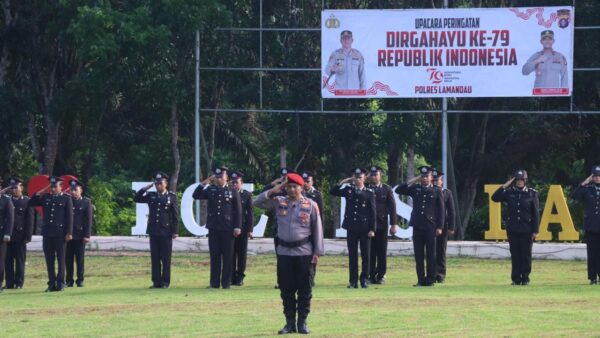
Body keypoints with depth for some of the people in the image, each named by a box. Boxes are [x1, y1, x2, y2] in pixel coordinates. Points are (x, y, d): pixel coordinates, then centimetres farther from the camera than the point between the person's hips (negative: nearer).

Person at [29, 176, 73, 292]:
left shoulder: (66, 198, 1)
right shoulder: (46, 198, 12)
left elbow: (69, 217, -3)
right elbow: (31, 203, 11)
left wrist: (69, 233, -9)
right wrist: (40, 192, 2)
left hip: (60, 233, -4)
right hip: (47, 233, 4)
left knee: (60, 259, 0)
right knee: (49, 260, 4)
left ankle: (60, 283, 2)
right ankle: (52, 284, 7)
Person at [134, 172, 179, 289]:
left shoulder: (172, 197, -1)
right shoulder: (151, 196, 10)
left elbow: (175, 215, -3)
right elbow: (136, 199, 9)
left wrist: (175, 231, -8)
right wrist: (146, 188, 2)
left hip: (166, 232, -4)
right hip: (153, 231, 4)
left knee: (166, 259, 1)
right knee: (155, 258, 5)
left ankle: (165, 282, 5)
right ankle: (156, 281, 9)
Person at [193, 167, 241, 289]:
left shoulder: (233, 192, 3)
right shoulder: (210, 190, 10)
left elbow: (238, 211, 1)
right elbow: (196, 196, 4)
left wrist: (237, 227, -5)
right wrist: (204, 183, -4)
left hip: (227, 229, -2)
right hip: (213, 228, 2)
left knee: (227, 256, 1)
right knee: (214, 256, 4)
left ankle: (226, 282, 5)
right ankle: (214, 283, 7)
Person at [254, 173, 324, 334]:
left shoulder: (311, 205, -1)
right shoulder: (279, 202, 6)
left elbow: (317, 229, 0)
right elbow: (258, 202, 0)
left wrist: (317, 252, -5)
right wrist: (275, 190, -6)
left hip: (304, 252, -2)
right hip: (284, 252, 2)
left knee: (304, 289, 1)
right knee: (286, 289, 5)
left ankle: (302, 322, 9)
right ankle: (290, 322, 12)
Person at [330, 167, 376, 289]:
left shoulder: (369, 193, -2)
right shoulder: (348, 190, 6)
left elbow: (372, 212, -3)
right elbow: (332, 192, 2)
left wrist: (372, 229, -7)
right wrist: (343, 182, -4)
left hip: (365, 229, -2)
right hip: (351, 228, 2)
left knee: (365, 255, 2)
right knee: (352, 255, 4)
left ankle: (364, 280, 10)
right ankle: (353, 281, 7)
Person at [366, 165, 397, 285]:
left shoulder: (387, 189, 6)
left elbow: (392, 207, 3)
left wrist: (394, 224, -3)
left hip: (382, 225, 0)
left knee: (382, 252, 1)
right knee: (370, 252, 0)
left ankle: (381, 276, 8)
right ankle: (371, 276, 5)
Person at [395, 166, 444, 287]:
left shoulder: (436, 191, 3)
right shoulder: (415, 188, 10)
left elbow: (441, 210, 2)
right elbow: (398, 190, 6)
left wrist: (439, 227, -4)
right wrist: (411, 181, 0)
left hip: (430, 227, -3)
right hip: (417, 226, 3)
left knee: (430, 254, 1)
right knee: (419, 255, 3)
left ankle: (430, 280, 4)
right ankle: (421, 280, 8)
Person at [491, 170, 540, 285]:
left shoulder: (532, 193, 1)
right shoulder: (509, 192, 6)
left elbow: (536, 213, 0)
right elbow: (494, 198, -3)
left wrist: (535, 231, -5)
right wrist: (504, 186, -8)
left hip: (526, 230, -2)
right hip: (513, 229, 2)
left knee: (526, 254, 2)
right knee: (515, 254, 4)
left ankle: (525, 278, 8)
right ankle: (516, 279, 9)